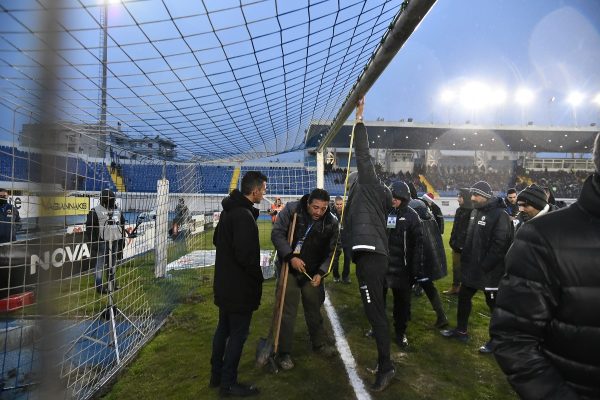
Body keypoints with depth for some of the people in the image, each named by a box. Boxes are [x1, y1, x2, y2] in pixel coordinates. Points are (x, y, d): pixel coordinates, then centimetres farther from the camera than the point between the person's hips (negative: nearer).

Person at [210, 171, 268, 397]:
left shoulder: (229, 210, 9)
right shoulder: (244, 215, -24)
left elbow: (217, 239, 21)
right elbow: (246, 254, -28)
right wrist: (258, 277, -13)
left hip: (224, 283, 10)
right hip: (240, 286, -10)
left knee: (223, 328, 20)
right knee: (238, 333, 3)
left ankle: (216, 374, 33)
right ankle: (228, 383, 15)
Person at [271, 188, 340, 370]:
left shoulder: (332, 223, -9)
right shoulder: (291, 209, -16)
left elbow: (333, 251, -1)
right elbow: (277, 233, -14)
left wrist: (321, 273, -11)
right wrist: (291, 257, -23)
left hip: (313, 273, 3)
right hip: (289, 268, -2)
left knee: (314, 309, 17)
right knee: (287, 311, 1)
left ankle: (319, 343, 39)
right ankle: (284, 352, 15)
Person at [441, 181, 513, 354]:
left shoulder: (500, 215, -18)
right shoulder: (476, 212, 10)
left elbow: (499, 245, -23)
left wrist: (484, 266, -21)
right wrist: (466, 260, 11)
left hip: (490, 270, -9)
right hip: (472, 267, 9)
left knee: (494, 304, 7)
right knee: (463, 297, 17)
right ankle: (461, 330, 33)